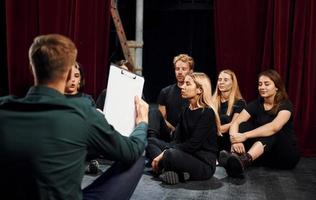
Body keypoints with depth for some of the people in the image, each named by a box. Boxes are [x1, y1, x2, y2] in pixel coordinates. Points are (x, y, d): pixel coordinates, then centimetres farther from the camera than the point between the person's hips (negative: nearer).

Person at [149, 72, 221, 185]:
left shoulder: (207, 113, -12)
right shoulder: (186, 111, 12)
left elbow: (193, 144, -19)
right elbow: (178, 140, 6)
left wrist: (164, 153, -18)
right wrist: (165, 152, -13)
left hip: (204, 164, -9)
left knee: (172, 154, -38)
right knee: (151, 141, 2)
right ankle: (171, 170, -16)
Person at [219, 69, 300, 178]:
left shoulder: (285, 105, -11)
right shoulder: (256, 104, 1)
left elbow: (274, 127, -33)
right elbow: (236, 123, -14)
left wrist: (245, 135, -42)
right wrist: (235, 139, -36)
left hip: (286, 155, -4)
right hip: (261, 154, 4)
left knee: (272, 132, -33)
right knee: (244, 125, -17)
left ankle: (245, 160, -58)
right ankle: (236, 157, -43)